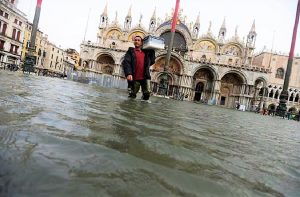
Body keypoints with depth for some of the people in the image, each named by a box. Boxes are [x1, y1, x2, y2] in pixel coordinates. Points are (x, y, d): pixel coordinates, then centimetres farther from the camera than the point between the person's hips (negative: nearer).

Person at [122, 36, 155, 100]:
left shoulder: (146, 52, 19)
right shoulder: (130, 51, 7)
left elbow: (152, 61, 21)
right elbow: (126, 63, -7)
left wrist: (152, 51, 16)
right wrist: (128, 73, -23)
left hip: (145, 77, 3)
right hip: (134, 78, -3)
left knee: (147, 94, -2)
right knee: (132, 96, 4)